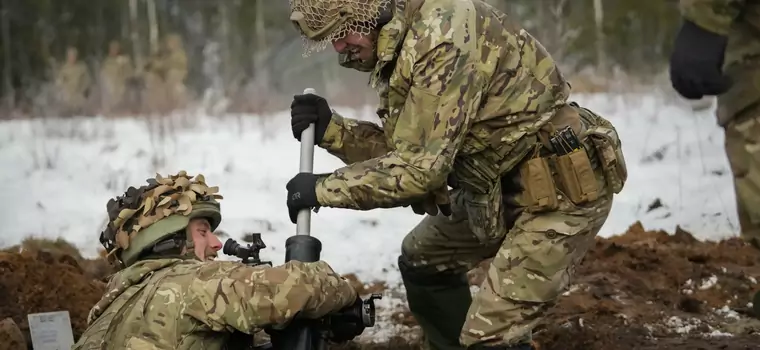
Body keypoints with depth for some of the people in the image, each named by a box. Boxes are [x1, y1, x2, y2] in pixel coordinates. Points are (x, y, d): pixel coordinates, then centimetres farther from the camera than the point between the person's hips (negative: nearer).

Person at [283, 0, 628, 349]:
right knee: (422, 260, 25)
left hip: (561, 188, -10)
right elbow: (402, 150, 8)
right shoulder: (400, 43, 5)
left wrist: (324, 187, -20)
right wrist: (331, 129, -6)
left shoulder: (444, 32, -25)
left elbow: (422, 166, -28)